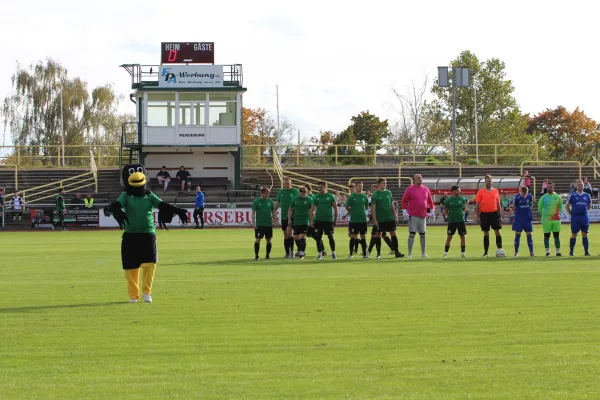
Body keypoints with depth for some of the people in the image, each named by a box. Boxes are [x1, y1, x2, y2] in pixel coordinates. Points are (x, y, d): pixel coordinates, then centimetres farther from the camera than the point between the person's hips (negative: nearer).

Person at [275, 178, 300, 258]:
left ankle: (291, 250, -6)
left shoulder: (295, 191, -2)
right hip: (284, 216, 4)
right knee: (285, 235, 7)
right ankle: (287, 253, 14)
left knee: (289, 232, -17)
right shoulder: (281, 191, 9)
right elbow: (277, 203, 13)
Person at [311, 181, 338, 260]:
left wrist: (335, 219, 2)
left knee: (330, 236, 3)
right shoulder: (316, 197, 4)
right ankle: (320, 253, 9)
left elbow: (335, 208, 5)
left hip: (328, 220, -1)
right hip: (318, 220, 2)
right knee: (318, 237, 1)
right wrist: (312, 221, 0)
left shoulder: (330, 196, 0)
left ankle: (333, 253, 16)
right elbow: (312, 209, 6)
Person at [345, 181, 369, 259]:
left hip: (363, 220, 3)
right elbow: (347, 206, 2)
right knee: (353, 236, -1)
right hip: (353, 220, -3)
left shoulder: (364, 197, 6)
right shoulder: (351, 196, -4)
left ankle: (364, 254, 10)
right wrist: (352, 212, 5)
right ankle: (351, 253, 7)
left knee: (363, 236, 5)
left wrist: (362, 211, 8)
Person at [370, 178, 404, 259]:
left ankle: (396, 252, 3)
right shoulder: (375, 194, -6)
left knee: (393, 234, 0)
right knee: (378, 234, 3)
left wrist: (395, 215, 9)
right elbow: (373, 208, -7)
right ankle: (378, 253, 12)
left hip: (390, 218, 3)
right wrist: (374, 219, -12)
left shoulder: (389, 193, 7)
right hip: (380, 219, -3)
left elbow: (392, 205, 14)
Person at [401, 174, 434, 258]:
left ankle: (423, 253, 17)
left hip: (423, 215, 4)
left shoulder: (425, 189, 9)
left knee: (423, 234, 9)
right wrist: (404, 210, -10)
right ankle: (410, 253, -3)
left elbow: (430, 200, 18)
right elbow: (404, 200, -3)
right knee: (412, 234, -5)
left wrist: (432, 210, 12)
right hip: (413, 216, -4)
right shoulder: (410, 189, -4)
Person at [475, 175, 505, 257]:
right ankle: (486, 252, 9)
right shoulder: (481, 191, 1)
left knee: (497, 231, -2)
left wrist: (500, 215, 7)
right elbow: (477, 204, 2)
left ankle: (500, 248, 3)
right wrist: (478, 216, -3)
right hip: (484, 214, -1)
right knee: (486, 233, 4)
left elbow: (498, 204, 11)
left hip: (494, 213, 1)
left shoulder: (495, 191, 7)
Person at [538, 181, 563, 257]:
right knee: (546, 235, 1)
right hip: (546, 219, -1)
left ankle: (558, 251, 3)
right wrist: (544, 214, 5)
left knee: (557, 235, 1)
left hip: (556, 219, 1)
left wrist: (557, 213, 9)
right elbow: (539, 208, 9)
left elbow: (560, 207, 19)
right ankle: (547, 251, 6)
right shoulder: (543, 197, 2)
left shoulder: (557, 197, 7)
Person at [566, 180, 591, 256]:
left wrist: (585, 211, 13)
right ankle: (571, 251, 5)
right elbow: (567, 206, 9)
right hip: (575, 217, -2)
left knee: (584, 234, 2)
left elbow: (589, 205, 22)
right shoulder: (572, 195, 2)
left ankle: (586, 251, 3)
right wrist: (571, 213, 3)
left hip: (584, 217, 2)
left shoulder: (587, 195, 8)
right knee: (574, 234, 1)